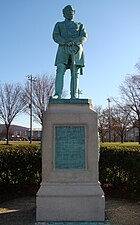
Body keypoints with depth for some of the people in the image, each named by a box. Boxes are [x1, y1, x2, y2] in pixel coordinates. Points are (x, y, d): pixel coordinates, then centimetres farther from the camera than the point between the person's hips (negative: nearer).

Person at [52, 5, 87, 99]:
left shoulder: (80, 25, 25)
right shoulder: (59, 25, 23)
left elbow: (84, 37, 6)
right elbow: (56, 37, 5)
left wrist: (74, 42, -14)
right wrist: (67, 42, -13)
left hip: (76, 51, 1)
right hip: (63, 50, -1)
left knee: (75, 74, -10)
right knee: (60, 71, -18)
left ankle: (74, 96, -15)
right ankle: (57, 94, -24)